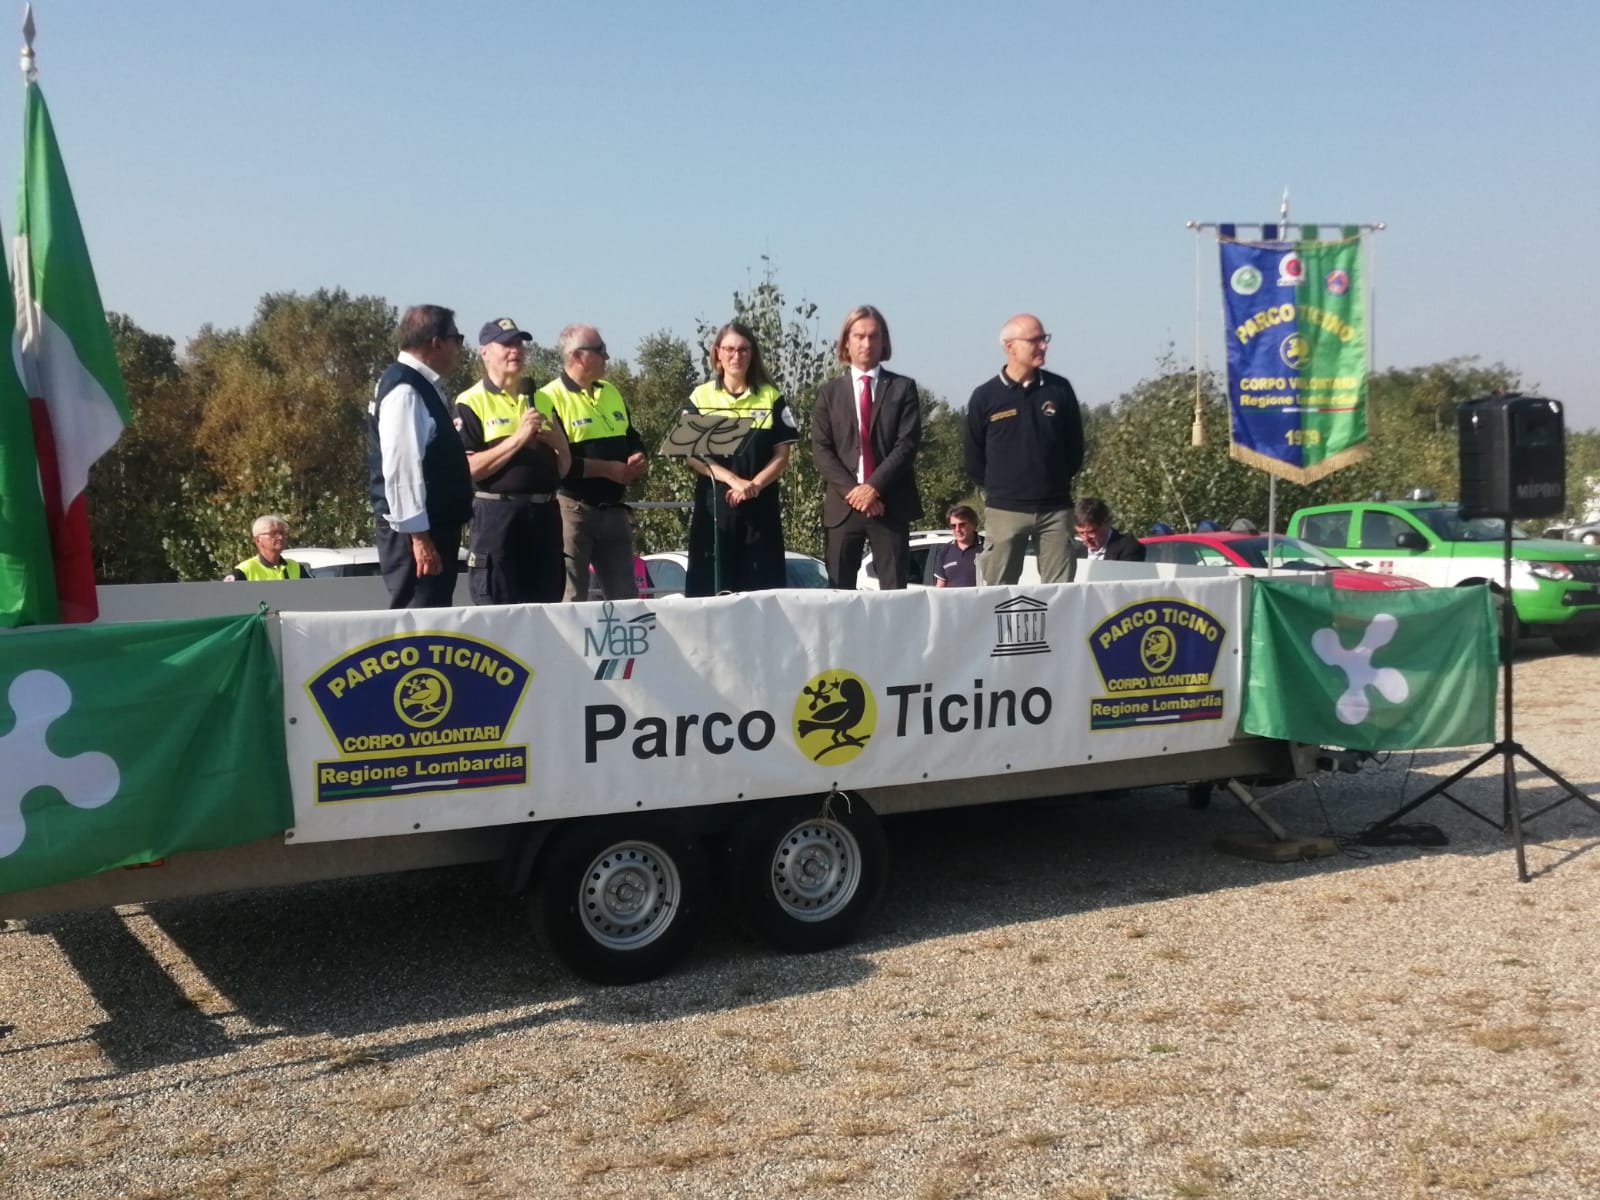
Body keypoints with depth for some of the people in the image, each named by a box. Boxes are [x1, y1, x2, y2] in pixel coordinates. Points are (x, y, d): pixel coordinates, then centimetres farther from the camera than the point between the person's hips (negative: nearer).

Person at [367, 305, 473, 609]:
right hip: (416, 531, -10)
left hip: (435, 525, 10)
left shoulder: (420, 386, 14)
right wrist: (419, 536, -23)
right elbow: (401, 469, -22)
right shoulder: (405, 391, -16)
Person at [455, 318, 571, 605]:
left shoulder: (542, 400, 16)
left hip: (545, 516, 5)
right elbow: (470, 468, -12)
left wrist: (560, 444, -3)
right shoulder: (471, 403, -1)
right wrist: (518, 438, -15)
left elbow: (564, 468, 18)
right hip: (497, 515, -5)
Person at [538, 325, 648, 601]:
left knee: (626, 597, 10)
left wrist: (637, 460, 0)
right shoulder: (550, 399, -10)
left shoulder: (611, 393, 15)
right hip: (572, 509, -7)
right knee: (570, 599, -3)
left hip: (613, 509, 7)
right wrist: (608, 469, -19)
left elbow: (632, 439, 24)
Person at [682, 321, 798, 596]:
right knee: (712, 587, -3)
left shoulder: (771, 397, 8)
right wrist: (733, 480, -15)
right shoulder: (701, 397, 7)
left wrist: (754, 485, -14)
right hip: (714, 503, 0)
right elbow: (692, 455, -1)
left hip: (761, 504, 0)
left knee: (762, 588, -3)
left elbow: (782, 454, 4)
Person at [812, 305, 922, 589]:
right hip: (844, 503, 1)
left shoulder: (903, 387, 8)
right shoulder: (830, 392, 11)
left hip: (891, 503, -1)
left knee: (894, 589, -2)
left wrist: (875, 486, -14)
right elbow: (820, 450, 2)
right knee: (839, 589, 0)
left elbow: (907, 443, -3)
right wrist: (851, 490, -11)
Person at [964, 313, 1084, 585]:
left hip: (1055, 508, 2)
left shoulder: (1060, 389, 5)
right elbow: (974, 460, 8)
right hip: (1005, 511, -2)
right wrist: (998, 489, 10)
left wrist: (1056, 481, 13)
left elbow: (1075, 448, 13)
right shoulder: (985, 397, 0)